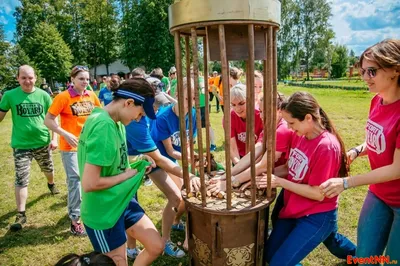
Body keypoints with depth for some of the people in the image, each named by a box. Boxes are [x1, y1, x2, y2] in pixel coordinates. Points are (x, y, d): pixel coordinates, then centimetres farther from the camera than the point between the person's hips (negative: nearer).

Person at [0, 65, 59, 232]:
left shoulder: (43, 95, -5)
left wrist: (54, 138, -4)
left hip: (42, 142, 2)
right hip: (21, 145, -2)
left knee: (48, 169, 23)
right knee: (21, 180, -2)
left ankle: (51, 184, 56)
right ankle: (21, 214, 8)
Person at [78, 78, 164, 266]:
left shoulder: (115, 122, 1)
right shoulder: (103, 127, -27)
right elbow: (89, 183, -30)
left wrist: (137, 166, -3)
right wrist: (127, 175, -17)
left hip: (123, 202, 9)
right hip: (103, 213, -8)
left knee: (156, 247, 16)